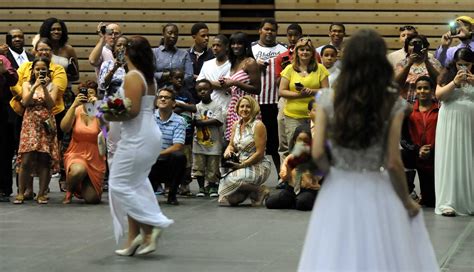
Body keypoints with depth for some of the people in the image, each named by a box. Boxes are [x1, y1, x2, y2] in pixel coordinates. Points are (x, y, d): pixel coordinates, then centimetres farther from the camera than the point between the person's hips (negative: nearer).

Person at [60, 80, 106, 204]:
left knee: (92, 199, -7)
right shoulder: (76, 111, 1)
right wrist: (74, 105, -21)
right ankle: (69, 191, -4)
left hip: (95, 158, 1)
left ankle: (86, 187, 32)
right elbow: (64, 128, -15)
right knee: (78, 170, -39)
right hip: (76, 154, -1)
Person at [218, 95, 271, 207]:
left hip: (258, 166, -7)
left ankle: (259, 191, -8)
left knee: (232, 179, -33)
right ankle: (254, 190, 16)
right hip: (240, 165, 7)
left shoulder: (258, 125, -11)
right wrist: (228, 151, -9)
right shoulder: (236, 125, 10)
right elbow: (231, 145, 15)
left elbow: (259, 153, -15)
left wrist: (242, 165, -17)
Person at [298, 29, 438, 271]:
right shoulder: (393, 103, -9)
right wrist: (407, 202, 4)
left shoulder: (328, 99, -5)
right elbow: (393, 163, -10)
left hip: (338, 193, 2)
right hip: (378, 195, -1)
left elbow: (318, 153, -9)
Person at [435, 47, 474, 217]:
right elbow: (438, 95, -4)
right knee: (450, 160, -4)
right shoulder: (447, 74, 5)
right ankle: (447, 203, -7)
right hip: (450, 122, -1)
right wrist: (455, 82, -14)